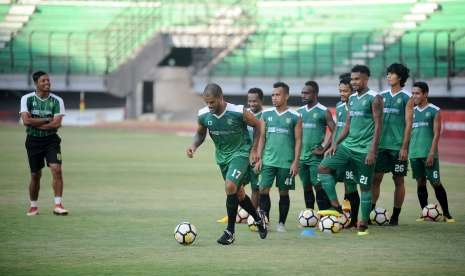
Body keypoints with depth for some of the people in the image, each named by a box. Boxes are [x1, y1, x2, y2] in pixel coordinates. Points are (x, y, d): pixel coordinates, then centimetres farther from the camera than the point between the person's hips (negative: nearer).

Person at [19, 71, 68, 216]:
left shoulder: (57, 101, -3)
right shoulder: (27, 99, -4)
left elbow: (56, 124, -13)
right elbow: (26, 120, -16)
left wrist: (36, 124, -14)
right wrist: (47, 120, -13)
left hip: (51, 140, 0)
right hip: (33, 140, 0)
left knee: (56, 169, -16)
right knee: (35, 175, 5)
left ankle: (58, 205, -13)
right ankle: (33, 206, 22)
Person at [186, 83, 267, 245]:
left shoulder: (238, 112, -24)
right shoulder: (203, 115, -13)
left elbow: (257, 125, -7)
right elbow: (200, 134, 7)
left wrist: (254, 149, -6)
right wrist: (194, 146, -13)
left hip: (240, 153, -6)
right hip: (222, 156, 6)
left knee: (230, 187, -23)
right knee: (238, 192, 16)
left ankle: (230, 232, -12)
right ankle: (258, 219, 41)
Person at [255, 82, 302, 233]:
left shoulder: (295, 117, -1)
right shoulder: (266, 114, 6)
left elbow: (298, 140, -1)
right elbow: (262, 137, 9)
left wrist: (295, 162, -7)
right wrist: (259, 158, 3)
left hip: (286, 162, -2)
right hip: (268, 160, 2)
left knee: (284, 192, 5)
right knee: (263, 189, -8)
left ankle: (281, 223, 14)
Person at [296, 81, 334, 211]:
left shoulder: (324, 112, -4)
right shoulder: (299, 111, 12)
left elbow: (334, 132, -4)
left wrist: (323, 149, -10)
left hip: (315, 157, -6)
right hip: (301, 156, 6)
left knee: (319, 186, -10)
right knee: (306, 187, 9)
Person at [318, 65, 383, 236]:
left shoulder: (374, 98, -8)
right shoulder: (352, 99, 14)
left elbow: (378, 126, -12)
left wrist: (372, 151, -18)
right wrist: (336, 143, 10)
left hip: (364, 150, -7)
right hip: (348, 145, 7)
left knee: (365, 186, -1)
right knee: (323, 168, -7)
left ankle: (364, 223, 8)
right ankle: (336, 207, -6)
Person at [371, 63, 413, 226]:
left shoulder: (407, 98, -2)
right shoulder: (382, 96, 11)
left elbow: (408, 123, -6)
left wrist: (404, 147, -12)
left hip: (398, 146, -4)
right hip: (381, 145, 4)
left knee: (398, 180, 2)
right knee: (376, 178, -1)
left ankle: (395, 216, 8)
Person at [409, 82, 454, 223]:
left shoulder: (434, 111, -2)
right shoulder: (412, 111, 12)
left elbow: (436, 134, -7)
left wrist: (431, 153, -14)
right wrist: (406, 151, 9)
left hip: (428, 154, -5)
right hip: (414, 153, 5)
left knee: (436, 183, -4)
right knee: (420, 183, 6)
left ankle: (446, 214, 2)